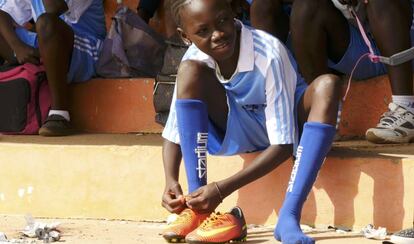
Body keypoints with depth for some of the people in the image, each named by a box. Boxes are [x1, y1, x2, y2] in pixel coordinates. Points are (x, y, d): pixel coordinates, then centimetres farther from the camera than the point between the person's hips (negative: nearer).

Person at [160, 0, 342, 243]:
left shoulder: (269, 54, -31)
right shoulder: (195, 59, -19)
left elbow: (283, 145, -31)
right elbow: (173, 134, -10)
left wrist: (222, 189, -37)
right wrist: (171, 182, -31)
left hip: (287, 125, -3)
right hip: (237, 131, 3)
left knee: (328, 85, -35)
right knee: (190, 71, -24)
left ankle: (289, 219, -41)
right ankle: (197, 207, -22)